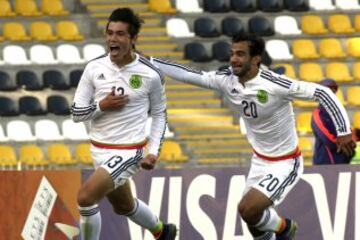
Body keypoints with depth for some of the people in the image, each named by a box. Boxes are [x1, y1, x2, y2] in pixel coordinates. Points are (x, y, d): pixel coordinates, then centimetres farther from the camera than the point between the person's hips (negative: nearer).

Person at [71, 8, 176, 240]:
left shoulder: (150, 74, -12)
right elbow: (77, 112, 0)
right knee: (123, 206, 25)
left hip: (128, 152, -6)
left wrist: (154, 152, -7)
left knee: (86, 196, -23)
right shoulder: (94, 68, -6)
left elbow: (160, 114, 2)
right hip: (99, 150, 6)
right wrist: (101, 106, -19)